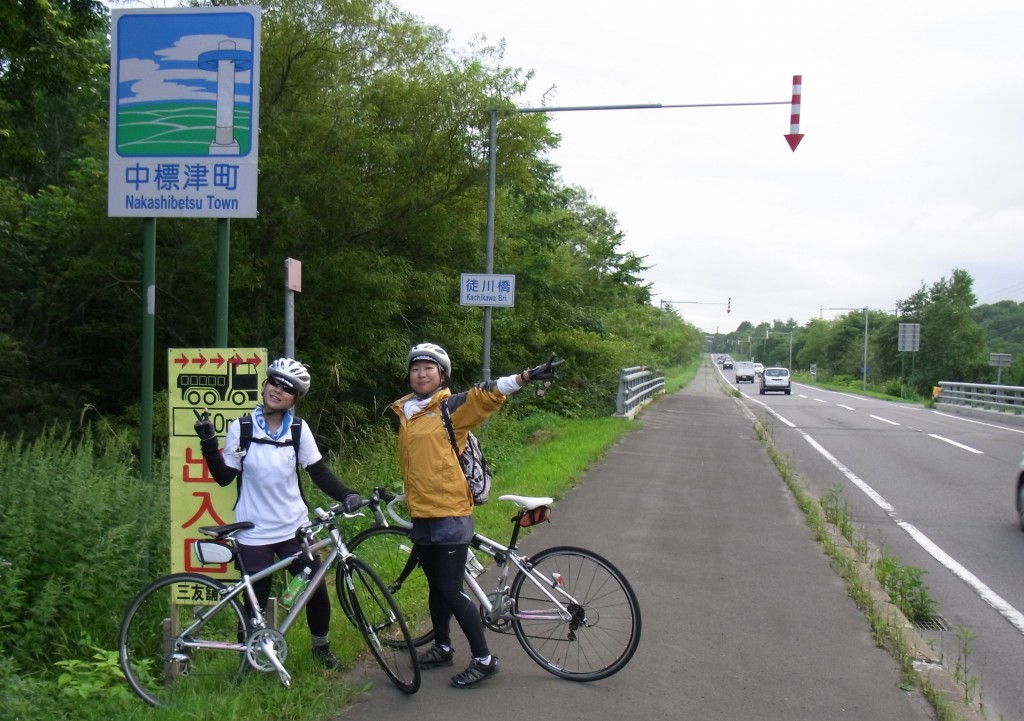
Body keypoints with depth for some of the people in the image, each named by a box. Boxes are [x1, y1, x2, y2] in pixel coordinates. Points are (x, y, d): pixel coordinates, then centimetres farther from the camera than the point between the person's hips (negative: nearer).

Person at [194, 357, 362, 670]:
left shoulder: (299, 429, -2)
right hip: (254, 533, -2)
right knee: (255, 601, 3)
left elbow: (318, 471, 1)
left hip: (295, 527, 2)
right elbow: (224, 477, -3)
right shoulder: (241, 427, -5)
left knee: (317, 589, 3)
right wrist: (208, 443, -16)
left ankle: (321, 648, 28)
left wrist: (346, 494, -14)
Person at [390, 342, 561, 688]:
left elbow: (486, 395, -25)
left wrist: (526, 376, -39)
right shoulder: (405, 413, 11)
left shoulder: (452, 407, -8)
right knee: (436, 586, 18)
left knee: (451, 590, -5)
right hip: (421, 516, 6)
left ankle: (483, 659, 8)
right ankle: (442, 647, 35)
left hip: (450, 516, -6)